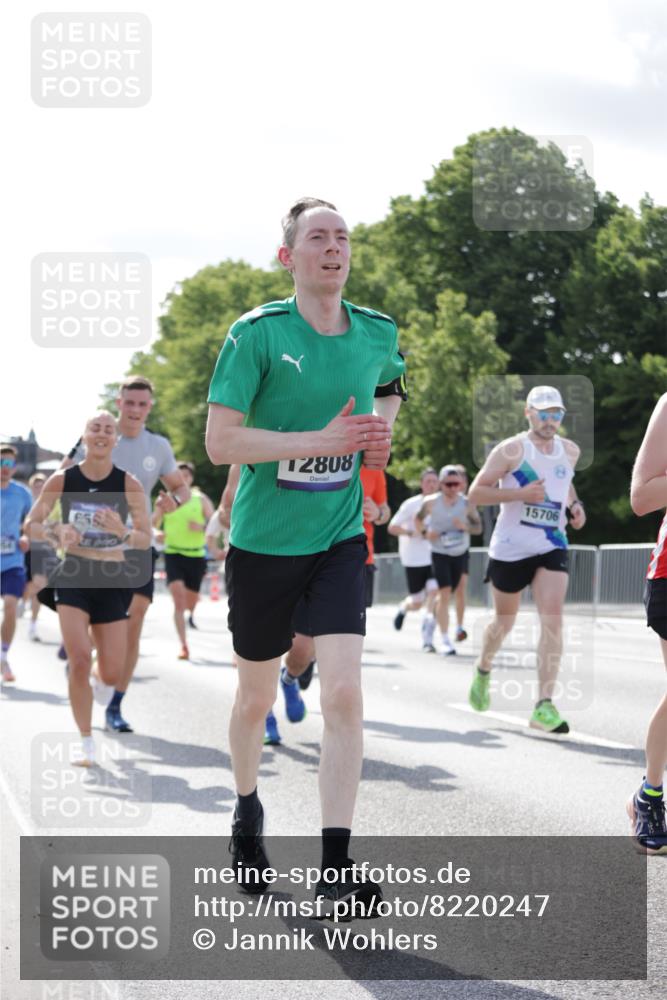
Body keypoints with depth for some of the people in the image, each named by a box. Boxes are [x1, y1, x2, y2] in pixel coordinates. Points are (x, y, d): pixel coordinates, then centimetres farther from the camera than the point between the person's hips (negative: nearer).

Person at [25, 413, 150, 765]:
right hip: (73, 577, -1)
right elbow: (31, 525, 1)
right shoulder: (62, 480, -5)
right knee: (79, 661, -17)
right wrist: (56, 533, -20)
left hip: (113, 580, 1)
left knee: (111, 675, 0)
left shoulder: (128, 484, -7)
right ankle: (86, 743, -1)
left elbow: (146, 540, -5)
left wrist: (122, 531, -26)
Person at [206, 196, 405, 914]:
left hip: (340, 539, 2)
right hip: (262, 543, -2)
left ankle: (335, 869, -12)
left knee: (344, 693, -14)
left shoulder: (377, 334, 2)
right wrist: (321, 439, -22)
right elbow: (220, 442, -17)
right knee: (256, 697, 13)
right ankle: (246, 814, 42)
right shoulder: (256, 334, -11)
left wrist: (380, 426, 5)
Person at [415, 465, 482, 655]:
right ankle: (445, 640, -16)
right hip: (439, 552, -3)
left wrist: (466, 527, -23)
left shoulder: (466, 504, -9)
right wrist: (425, 532, -12)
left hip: (460, 553, 3)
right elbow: (418, 519, 8)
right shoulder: (431, 503, -10)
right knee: (445, 592, -16)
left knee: (446, 594, 13)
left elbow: (478, 528, -1)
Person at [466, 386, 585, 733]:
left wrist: (574, 504, 8)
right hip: (510, 548, -3)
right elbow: (475, 493, -10)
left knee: (552, 618, -16)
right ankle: (483, 670, 46)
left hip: (552, 547, 3)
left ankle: (544, 707, -18)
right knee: (505, 620, 12)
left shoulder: (570, 451, 7)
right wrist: (520, 494, -21)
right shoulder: (511, 450, -9)